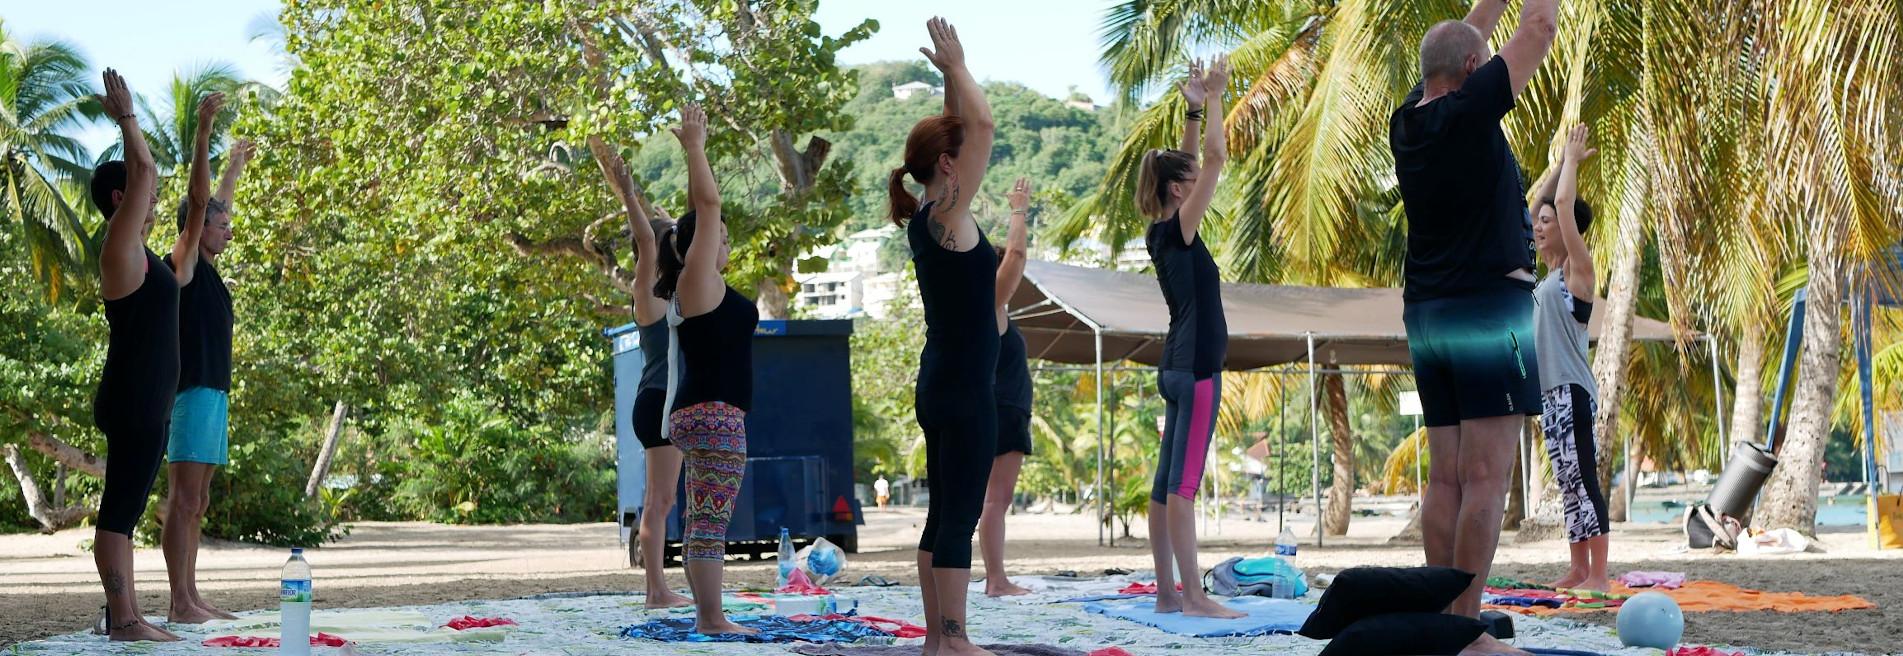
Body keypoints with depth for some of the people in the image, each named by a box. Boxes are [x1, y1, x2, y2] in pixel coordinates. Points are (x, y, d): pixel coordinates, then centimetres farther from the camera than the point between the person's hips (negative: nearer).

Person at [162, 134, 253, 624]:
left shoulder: (206, 272, 18)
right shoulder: (183, 266, -6)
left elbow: (215, 206, 35)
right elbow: (197, 203, -17)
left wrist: (235, 169, 44)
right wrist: (204, 135, -18)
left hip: (213, 395, 10)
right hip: (192, 395, -10)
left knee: (197, 502, 8)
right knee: (183, 500, -10)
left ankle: (191, 598, 11)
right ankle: (180, 603, -12)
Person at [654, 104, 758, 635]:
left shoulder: (693, 285, 15)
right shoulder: (698, 280, -9)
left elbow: (701, 208, 24)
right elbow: (708, 204, -12)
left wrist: (695, 149, 28)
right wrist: (694, 147, -5)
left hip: (697, 413, 10)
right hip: (714, 414, -10)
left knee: (702, 522, 11)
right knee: (711, 522, -10)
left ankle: (707, 615, 15)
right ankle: (713, 619, -10)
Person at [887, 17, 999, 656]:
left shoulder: (926, 219, 10)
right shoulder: (947, 217, -14)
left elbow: (966, 129, 22)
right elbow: (983, 126, -20)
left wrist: (951, 71, 18)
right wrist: (956, 68, -8)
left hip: (940, 387, 9)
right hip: (964, 391, -9)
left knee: (945, 514, 11)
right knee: (960, 515, -6)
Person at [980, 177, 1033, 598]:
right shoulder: (990, 306, -11)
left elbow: (1011, 256, 27)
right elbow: (1015, 255, -17)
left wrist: (1020, 211, 27)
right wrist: (1019, 212, -8)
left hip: (1006, 412, 10)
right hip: (1000, 410, -10)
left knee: (999, 497, 9)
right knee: (995, 497, -11)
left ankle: (996, 579, 11)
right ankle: (996, 580, -12)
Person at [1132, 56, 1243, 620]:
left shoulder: (1161, 232, 11)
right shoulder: (1178, 230, -12)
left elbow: (1195, 163, 21)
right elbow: (1217, 156, -14)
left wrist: (1194, 109, 17)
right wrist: (1212, 99, -5)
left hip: (1178, 367, 10)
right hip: (1196, 368, -10)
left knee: (1167, 483, 8)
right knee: (1183, 483, -10)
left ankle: (1167, 593, 12)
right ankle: (1194, 596, -9)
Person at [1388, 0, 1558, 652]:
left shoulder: (1406, 122, 8)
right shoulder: (1469, 110, -11)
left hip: (1426, 316, 8)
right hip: (1489, 307, -8)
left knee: (1445, 478, 8)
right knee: (1484, 479, -8)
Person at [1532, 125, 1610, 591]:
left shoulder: (1577, 268, -6)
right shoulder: (1552, 271, 15)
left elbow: (1564, 203, -13)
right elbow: (1546, 203, 25)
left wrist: (1573, 160, -1)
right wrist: (1566, 162, 24)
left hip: (1571, 390, -9)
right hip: (1548, 391, 9)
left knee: (1582, 480, -9)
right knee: (1568, 483, 10)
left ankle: (1598, 575, -8)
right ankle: (1579, 570, 13)